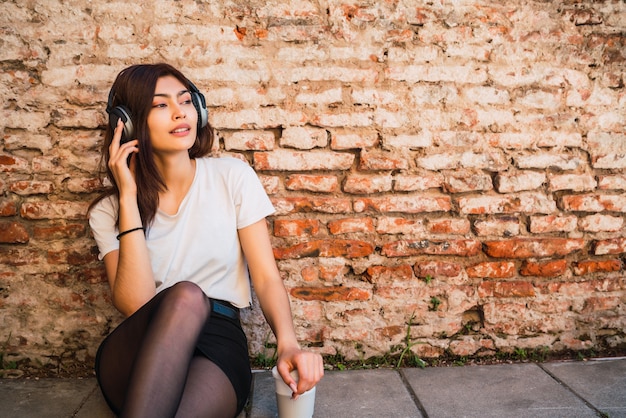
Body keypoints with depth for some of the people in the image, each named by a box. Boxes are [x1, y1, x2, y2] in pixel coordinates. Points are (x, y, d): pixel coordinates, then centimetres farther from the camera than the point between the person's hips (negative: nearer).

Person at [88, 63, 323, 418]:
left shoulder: (233, 177, 4)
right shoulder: (109, 211, 4)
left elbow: (266, 276, 0)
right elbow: (135, 304, -11)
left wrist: (288, 342, -20)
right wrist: (129, 199, -12)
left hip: (219, 339, -2)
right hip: (140, 351, 2)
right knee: (185, 296, -33)